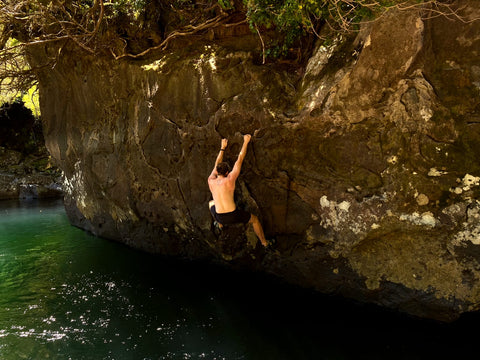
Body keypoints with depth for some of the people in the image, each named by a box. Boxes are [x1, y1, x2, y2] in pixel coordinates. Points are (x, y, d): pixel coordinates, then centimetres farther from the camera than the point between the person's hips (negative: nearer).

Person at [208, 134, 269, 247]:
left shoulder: (211, 181, -1)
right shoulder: (229, 179, -11)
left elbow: (217, 165, 16)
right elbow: (239, 160, -3)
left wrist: (222, 148, 26)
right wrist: (245, 142, 6)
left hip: (219, 217, 4)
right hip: (233, 216, -3)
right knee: (254, 219, 23)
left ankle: (220, 224, 43)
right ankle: (264, 242, 34)